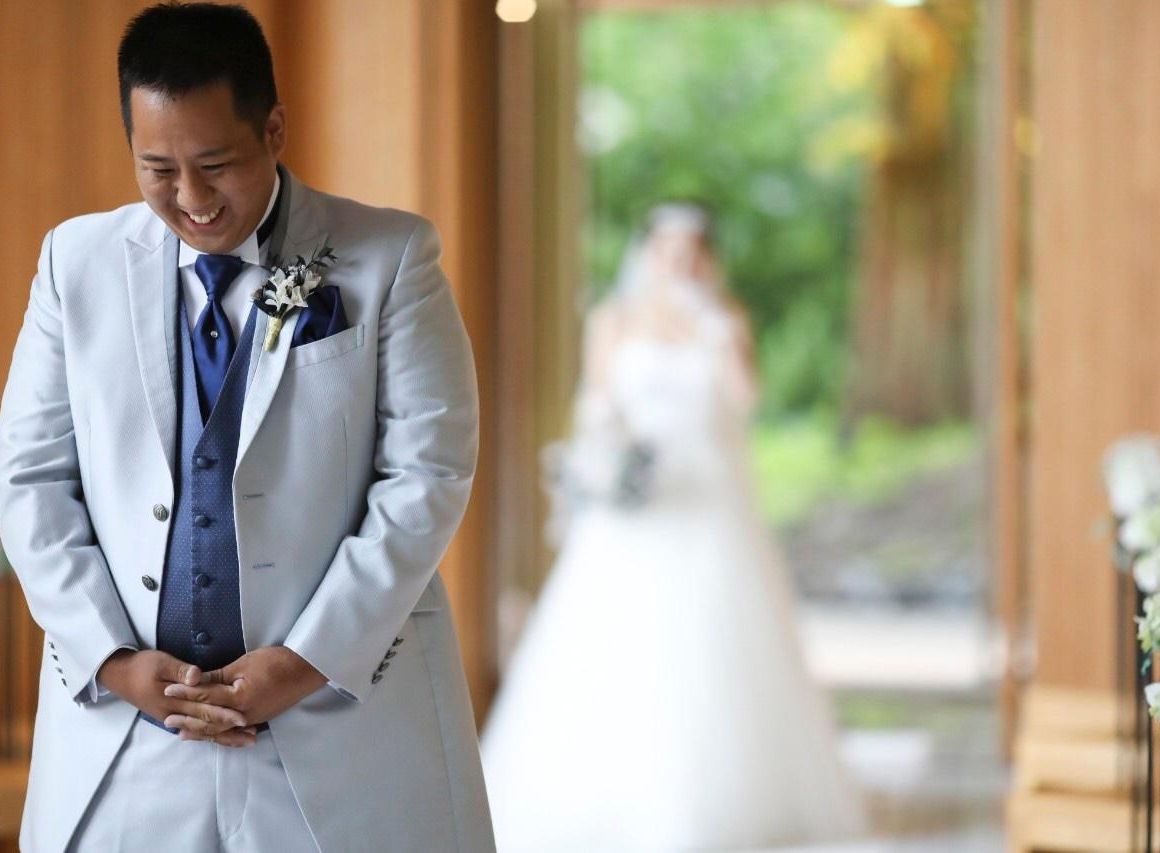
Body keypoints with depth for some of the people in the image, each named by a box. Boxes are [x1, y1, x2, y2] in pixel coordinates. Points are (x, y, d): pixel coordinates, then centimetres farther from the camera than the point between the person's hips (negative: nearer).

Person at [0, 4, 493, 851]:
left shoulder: (390, 260, -1)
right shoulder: (79, 262, 6)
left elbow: (429, 474, -5)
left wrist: (310, 661, -11)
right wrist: (111, 659, -6)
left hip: (343, 715, -2)